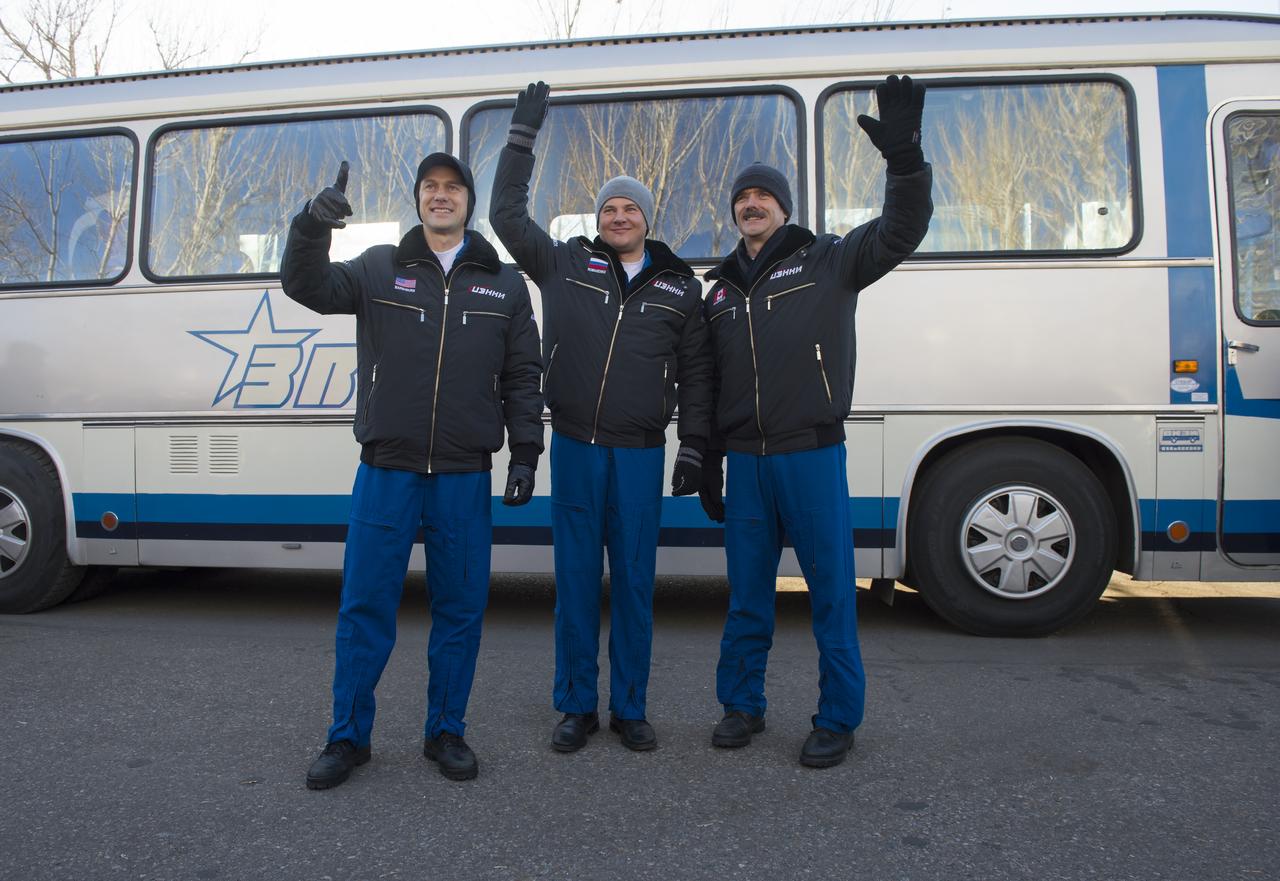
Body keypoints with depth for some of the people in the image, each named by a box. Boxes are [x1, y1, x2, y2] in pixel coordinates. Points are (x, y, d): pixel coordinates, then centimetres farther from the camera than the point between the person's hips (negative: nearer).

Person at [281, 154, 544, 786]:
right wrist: (311, 226, -25)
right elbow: (309, 287, -6)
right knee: (365, 606, 4)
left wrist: (524, 454, 2)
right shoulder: (379, 268, 8)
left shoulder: (504, 283, 10)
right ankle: (349, 735, 21)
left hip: (465, 477, 1)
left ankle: (445, 732, 24)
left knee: (461, 609, 7)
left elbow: (521, 377, 9)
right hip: (386, 471, 0)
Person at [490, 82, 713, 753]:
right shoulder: (565, 264, 7)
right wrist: (523, 135, 4)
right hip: (575, 447, 0)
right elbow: (507, 215, 6)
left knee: (634, 582, 6)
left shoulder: (679, 287, 8)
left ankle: (630, 709, 20)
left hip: (641, 453, 0)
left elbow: (695, 371, 9)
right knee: (576, 579, 5)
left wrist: (693, 447, 4)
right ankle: (576, 707, 19)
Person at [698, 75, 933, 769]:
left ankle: (838, 718, 18)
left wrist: (904, 156, -27)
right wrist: (709, 465, 15)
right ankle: (742, 705, 27)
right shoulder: (721, 291, 15)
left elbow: (900, 232, -11)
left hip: (812, 454, -4)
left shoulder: (827, 262, 3)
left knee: (831, 590, 4)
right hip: (746, 460, 4)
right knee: (747, 595, 12)